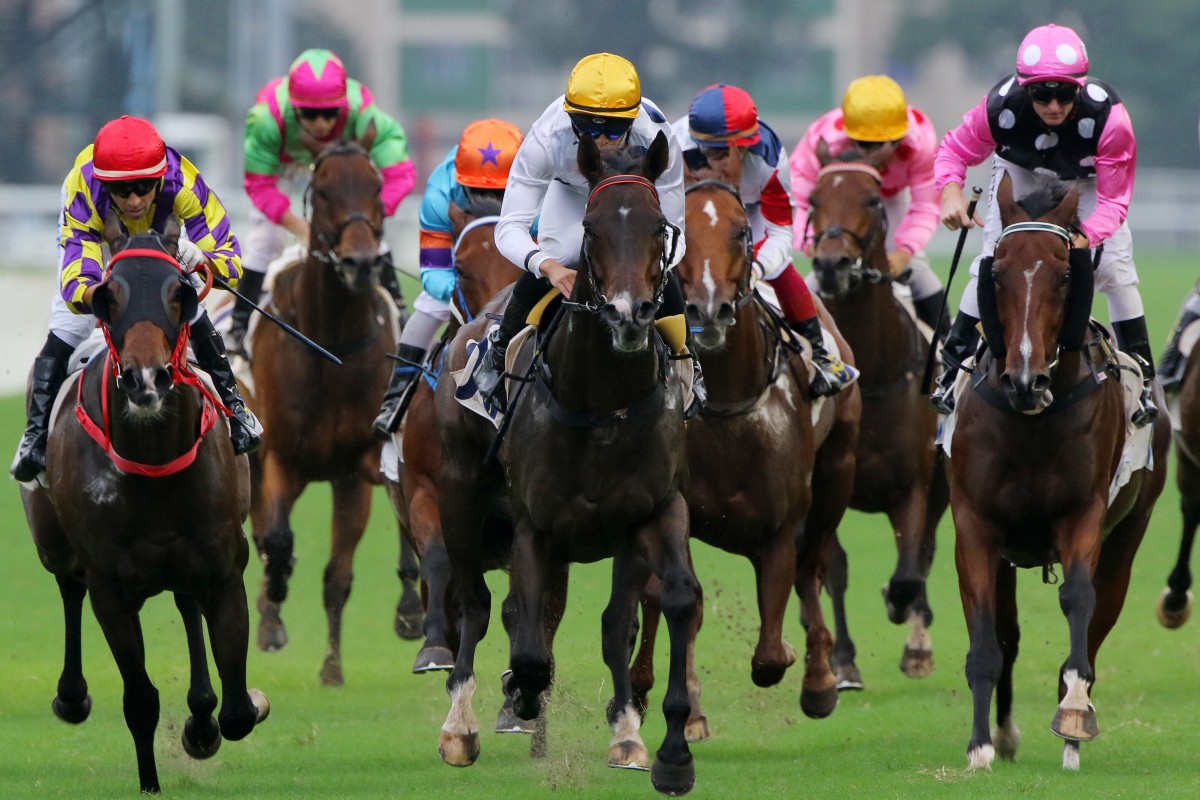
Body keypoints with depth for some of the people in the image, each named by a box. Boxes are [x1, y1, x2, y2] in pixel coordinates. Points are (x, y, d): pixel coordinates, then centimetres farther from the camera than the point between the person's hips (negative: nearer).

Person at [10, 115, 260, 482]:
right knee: (67, 327, -12)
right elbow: (75, 279, -52)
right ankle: (37, 434, 2)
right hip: (95, 229, -1)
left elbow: (230, 258, -44)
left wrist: (202, 258, -67)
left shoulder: (182, 184, -45)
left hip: (160, 229, 1)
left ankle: (232, 406, 16)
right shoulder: (84, 195, -46)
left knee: (193, 316, -7)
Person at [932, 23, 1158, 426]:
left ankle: (1140, 378, 3)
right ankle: (953, 368, 6)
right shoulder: (1001, 106, -38)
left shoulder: (1108, 117, -41)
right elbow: (954, 150, -21)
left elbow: (1113, 200, -34)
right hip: (1022, 172, 1)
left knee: (1114, 265, -10)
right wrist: (951, 189, -44)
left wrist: (1084, 236, -55)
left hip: (1088, 179, -1)